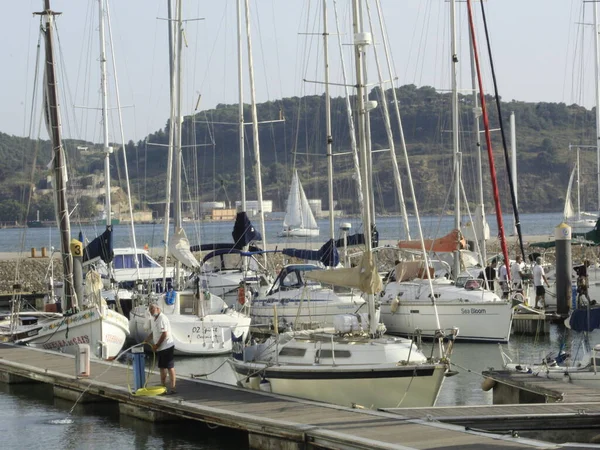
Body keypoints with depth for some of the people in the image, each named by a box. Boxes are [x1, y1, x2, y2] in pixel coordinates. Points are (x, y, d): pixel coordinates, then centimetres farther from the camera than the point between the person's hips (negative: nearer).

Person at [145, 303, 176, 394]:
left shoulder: (162, 319, -18)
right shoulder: (154, 319, 13)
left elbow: (164, 334, -22)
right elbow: (153, 332, 27)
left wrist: (157, 345, -17)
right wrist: (146, 340, 18)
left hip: (166, 347, -10)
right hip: (160, 348, 10)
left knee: (170, 367, -7)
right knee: (162, 367, 15)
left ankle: (173, 388, -7)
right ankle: (163, 386, 23)